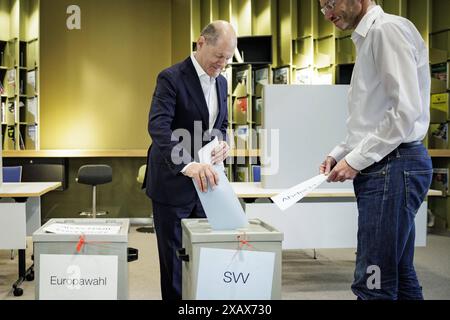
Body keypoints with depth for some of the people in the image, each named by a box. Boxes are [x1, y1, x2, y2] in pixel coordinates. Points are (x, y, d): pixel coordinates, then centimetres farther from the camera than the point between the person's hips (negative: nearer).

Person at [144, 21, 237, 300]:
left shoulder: (221, 82, 9)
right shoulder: (171, 78, -14)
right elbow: (158, 126, -28)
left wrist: (224, 144, -7)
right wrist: (187, 165, -44)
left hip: (204, 181, 7)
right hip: (173, 183, -6)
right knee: (174, 259, 3)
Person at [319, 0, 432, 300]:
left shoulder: (388, 29, -10)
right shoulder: (369, 39, 21)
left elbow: (406, 109, -19)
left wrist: (356, 160, -15)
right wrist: (340, 153, 13)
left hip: (394, 165, -10)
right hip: (383, 166, 10)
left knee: (373, 283, -9)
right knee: (399, 276, 14)